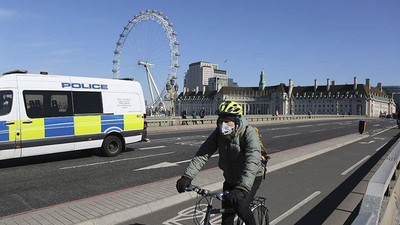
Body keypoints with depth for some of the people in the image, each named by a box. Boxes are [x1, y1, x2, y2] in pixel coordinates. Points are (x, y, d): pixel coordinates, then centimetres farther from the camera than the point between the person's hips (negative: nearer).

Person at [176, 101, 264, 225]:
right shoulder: (219, 133, -15)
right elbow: (202, 154, -21)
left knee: (240, 207, -24)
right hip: (230, 179, 4)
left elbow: (252, 162, -42)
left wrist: (242, 188, -55)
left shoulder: (249, 133, -29)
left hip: (251, 177, -4)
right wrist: (187, 176, -33)